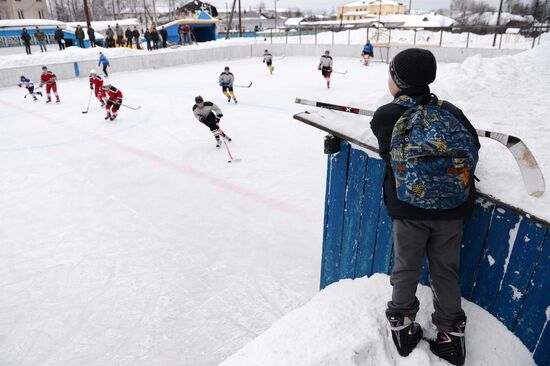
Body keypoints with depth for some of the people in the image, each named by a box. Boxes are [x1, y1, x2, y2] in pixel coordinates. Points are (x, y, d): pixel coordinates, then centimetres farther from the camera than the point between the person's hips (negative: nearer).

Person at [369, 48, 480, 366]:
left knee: (407, 268, 16)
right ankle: (452, 334, 29)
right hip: (452, 208, 3)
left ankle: (402, 323, 28)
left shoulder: (385, 117, -8)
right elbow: (473, 149, 3)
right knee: (446, 270, 17)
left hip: (409, 208, -2)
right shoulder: (451, 112, -2)